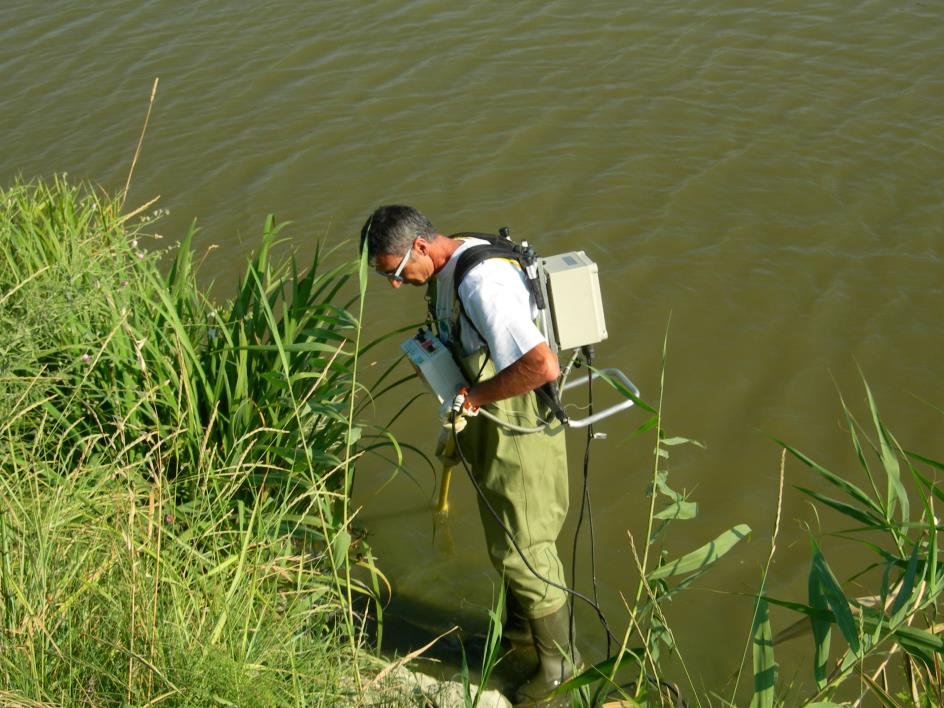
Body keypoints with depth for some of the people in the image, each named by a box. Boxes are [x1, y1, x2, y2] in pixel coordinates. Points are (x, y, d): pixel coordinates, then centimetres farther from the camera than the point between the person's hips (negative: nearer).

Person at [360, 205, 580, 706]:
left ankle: (559, 660, 25)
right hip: (485, 427, 9)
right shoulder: (445, 270, 1)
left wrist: (471, 399, -27)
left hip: (518, 437, -9)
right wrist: (456, 421, 16)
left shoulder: (483, 284, -31)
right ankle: (519, 629, 47)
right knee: (504, 538, 25)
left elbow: (543, 365, -38)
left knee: (524, 549, 5)